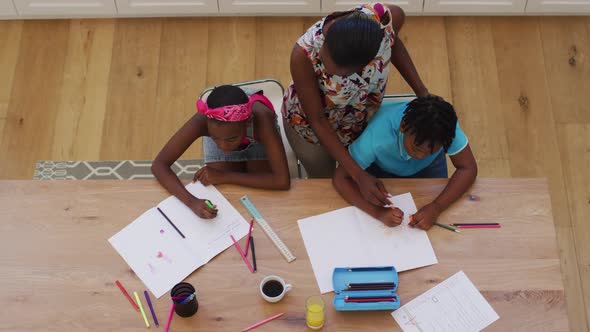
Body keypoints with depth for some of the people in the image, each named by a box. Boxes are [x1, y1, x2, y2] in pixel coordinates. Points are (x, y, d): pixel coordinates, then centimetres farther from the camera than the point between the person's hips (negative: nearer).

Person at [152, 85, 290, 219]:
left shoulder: (261, 119, -46)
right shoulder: (202, 121, -41)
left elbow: (282, 181, -47)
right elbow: (159, 164, -36)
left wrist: (224, 176, -44)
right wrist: (191, 201, -52)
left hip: (258, 139, -1)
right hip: (219, 131, 1)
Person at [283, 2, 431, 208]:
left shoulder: (389, 18, -36)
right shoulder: (304, 54, -43)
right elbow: (317, 121, -28)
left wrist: (422, 92, -15)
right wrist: (359, 175, -31)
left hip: (363, 120, 3)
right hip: (311, 127, -2)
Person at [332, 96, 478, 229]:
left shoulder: (445, 125, -39)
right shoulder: (377, 136, -44)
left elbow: (468, 168, -29)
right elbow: (340, 177, -35)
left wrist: (436, 207, -43)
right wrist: (377, 211, -48)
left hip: (429, 166, 2)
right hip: (381, 167, -1)